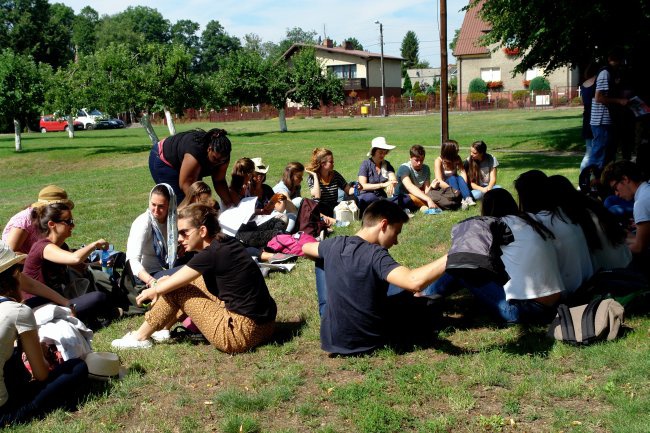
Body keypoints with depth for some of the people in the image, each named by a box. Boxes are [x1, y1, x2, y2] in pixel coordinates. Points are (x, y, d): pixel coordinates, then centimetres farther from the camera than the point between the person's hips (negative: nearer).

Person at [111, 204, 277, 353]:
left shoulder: (211, 254, -17)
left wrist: (152, 291, 15)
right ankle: (165, 328, 29)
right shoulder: (227, 243, 7)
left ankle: (140, 338, 16)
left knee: (176, 290, 1)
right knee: (193, 280, 19)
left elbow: (163, 287, -5)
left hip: (242, 334, -9)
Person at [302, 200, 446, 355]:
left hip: (331, 339, 4)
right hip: (369, 341, -4)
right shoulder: (375, 255, -24)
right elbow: (414, 282, -40)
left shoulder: (335, 244, -4)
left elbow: (306, 248, 19)